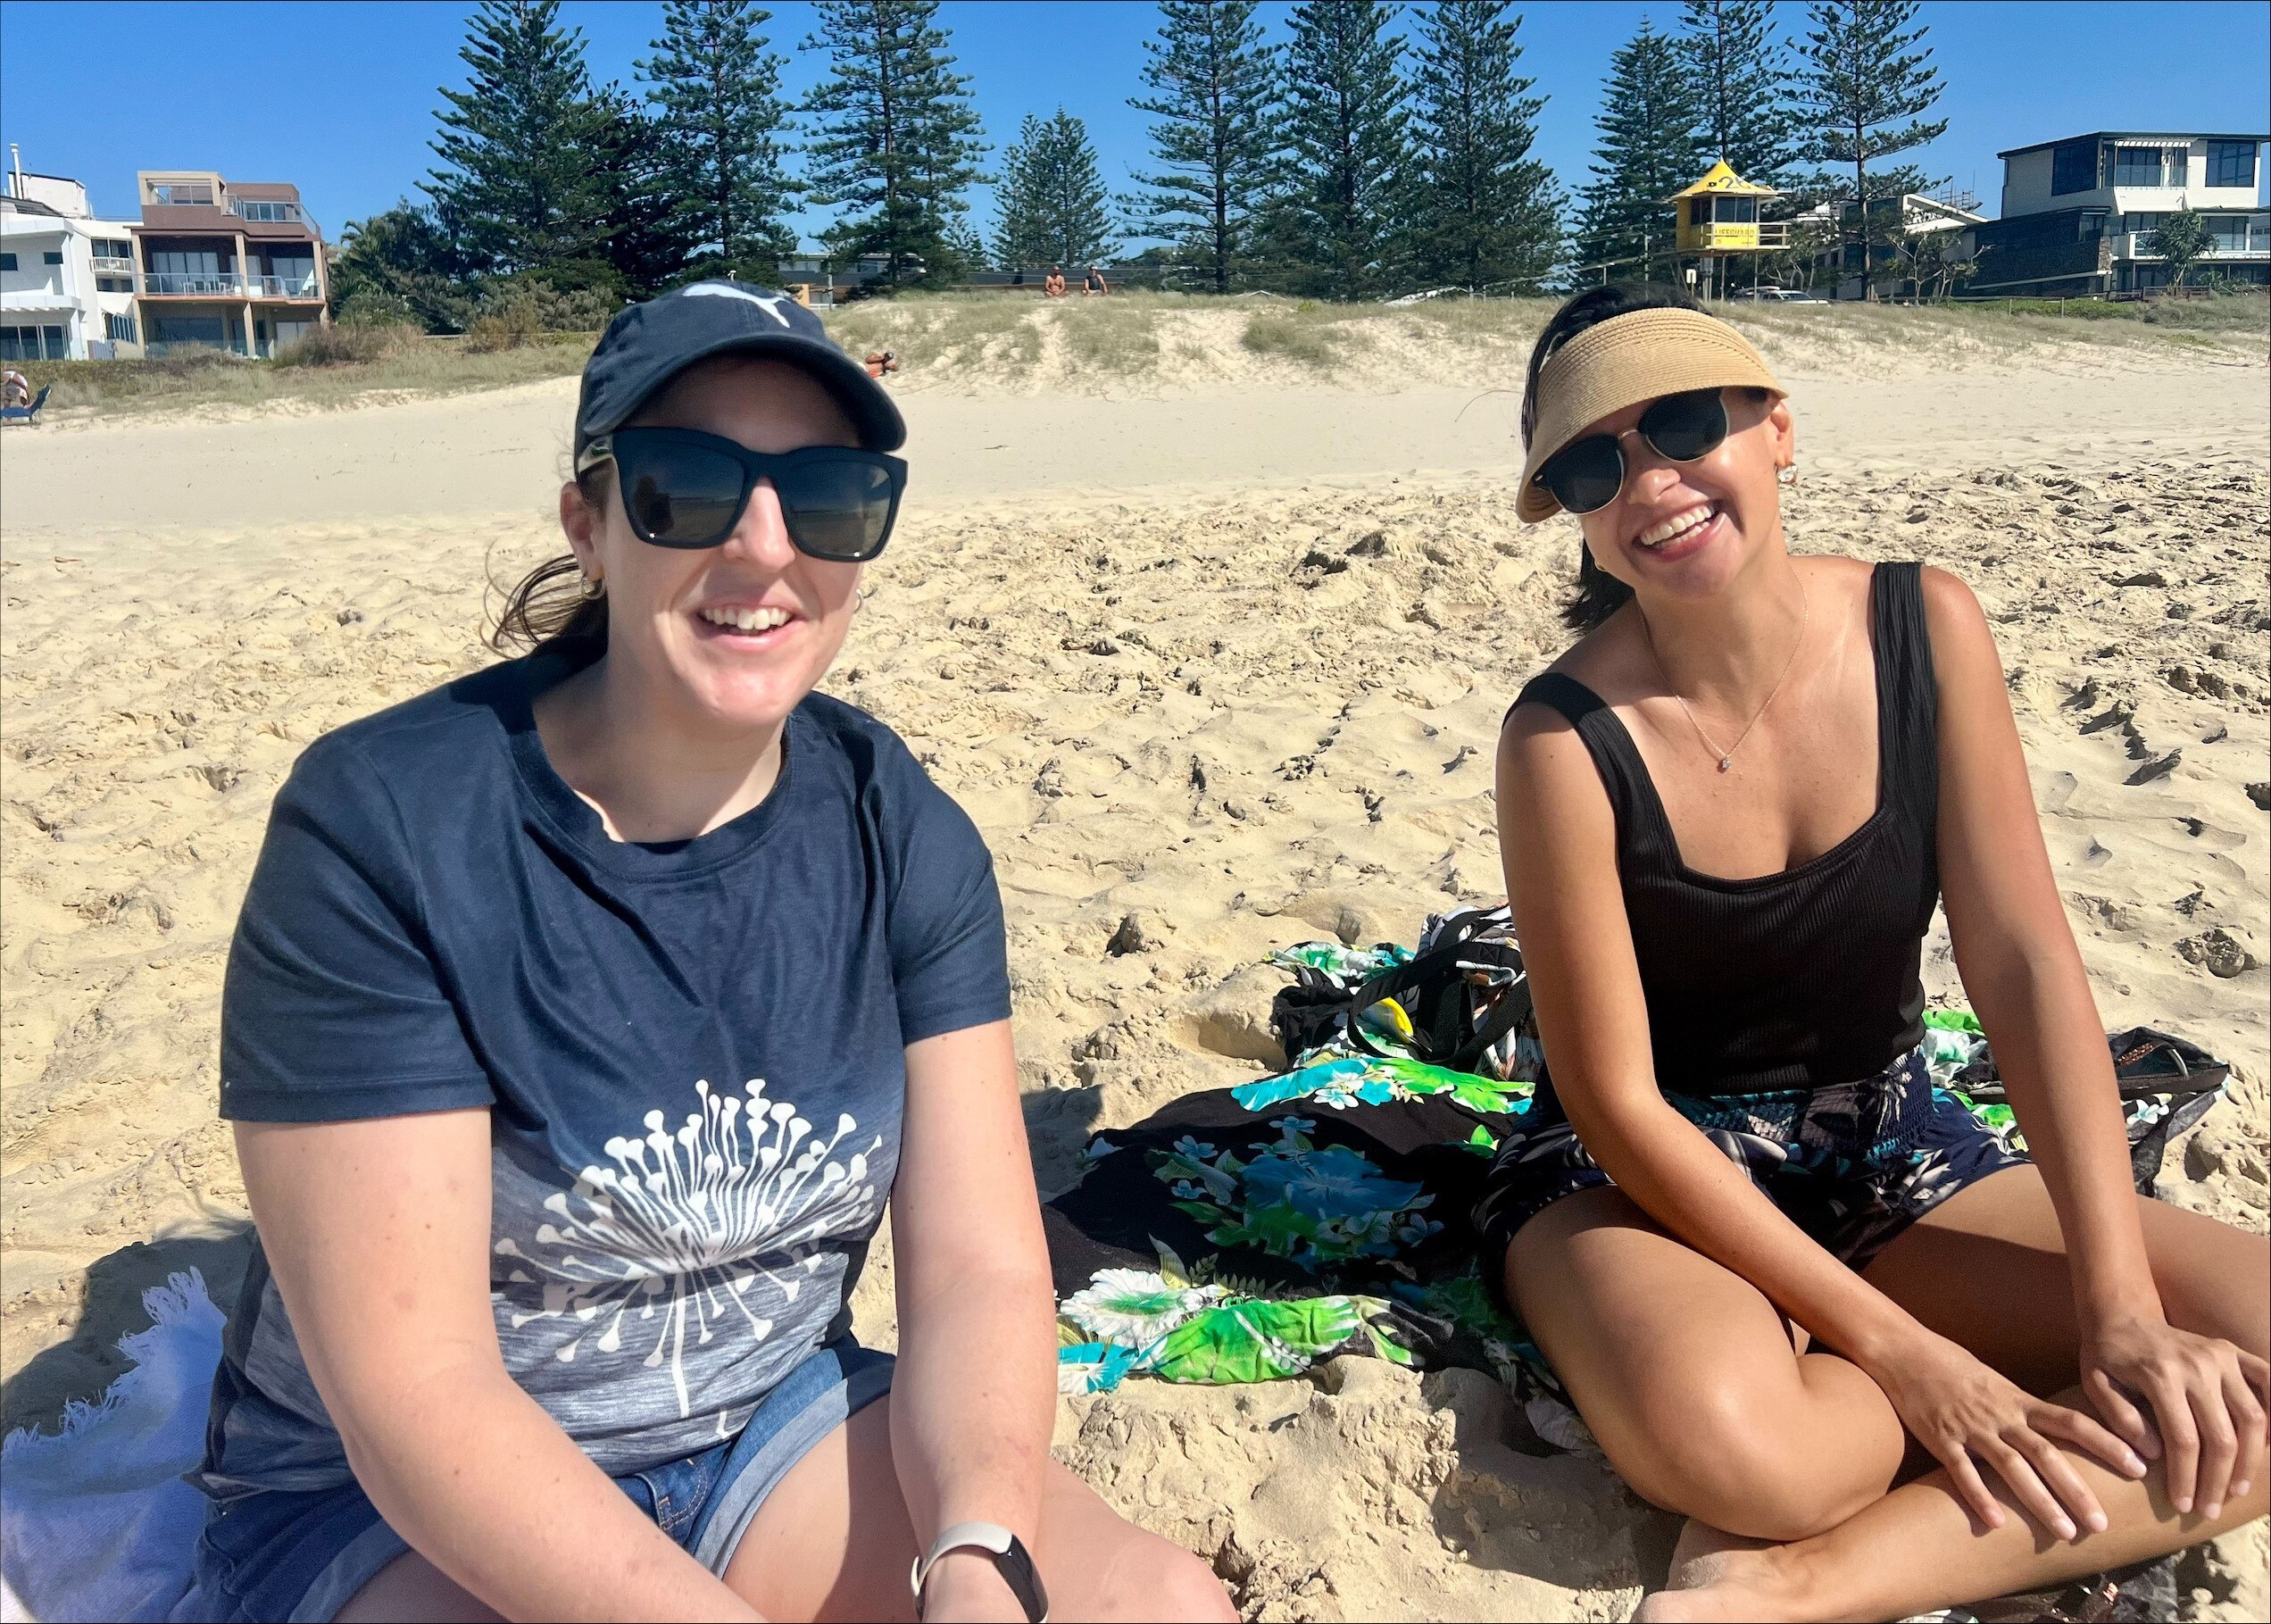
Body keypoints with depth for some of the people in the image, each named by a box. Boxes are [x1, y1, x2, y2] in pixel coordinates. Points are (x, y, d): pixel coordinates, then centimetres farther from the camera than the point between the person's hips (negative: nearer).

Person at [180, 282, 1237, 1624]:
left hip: (778, 1427, 4)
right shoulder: (379, 831, -19)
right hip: (397, 1511, -3)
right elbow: (412, 1389, -21)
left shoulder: (902, 834, -6)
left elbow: (982, 1271, -9)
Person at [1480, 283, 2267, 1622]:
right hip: (1644, 1173, -4)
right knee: (1737, 1446, -37)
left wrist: (2125, 1317, -18)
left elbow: (2024, 962, -11)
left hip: (1890, 1145, 5)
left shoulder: (1926, 626, -8)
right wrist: (1896, 1348, -20)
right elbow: (1617, 1100, -17)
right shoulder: (1568, 739, -20)